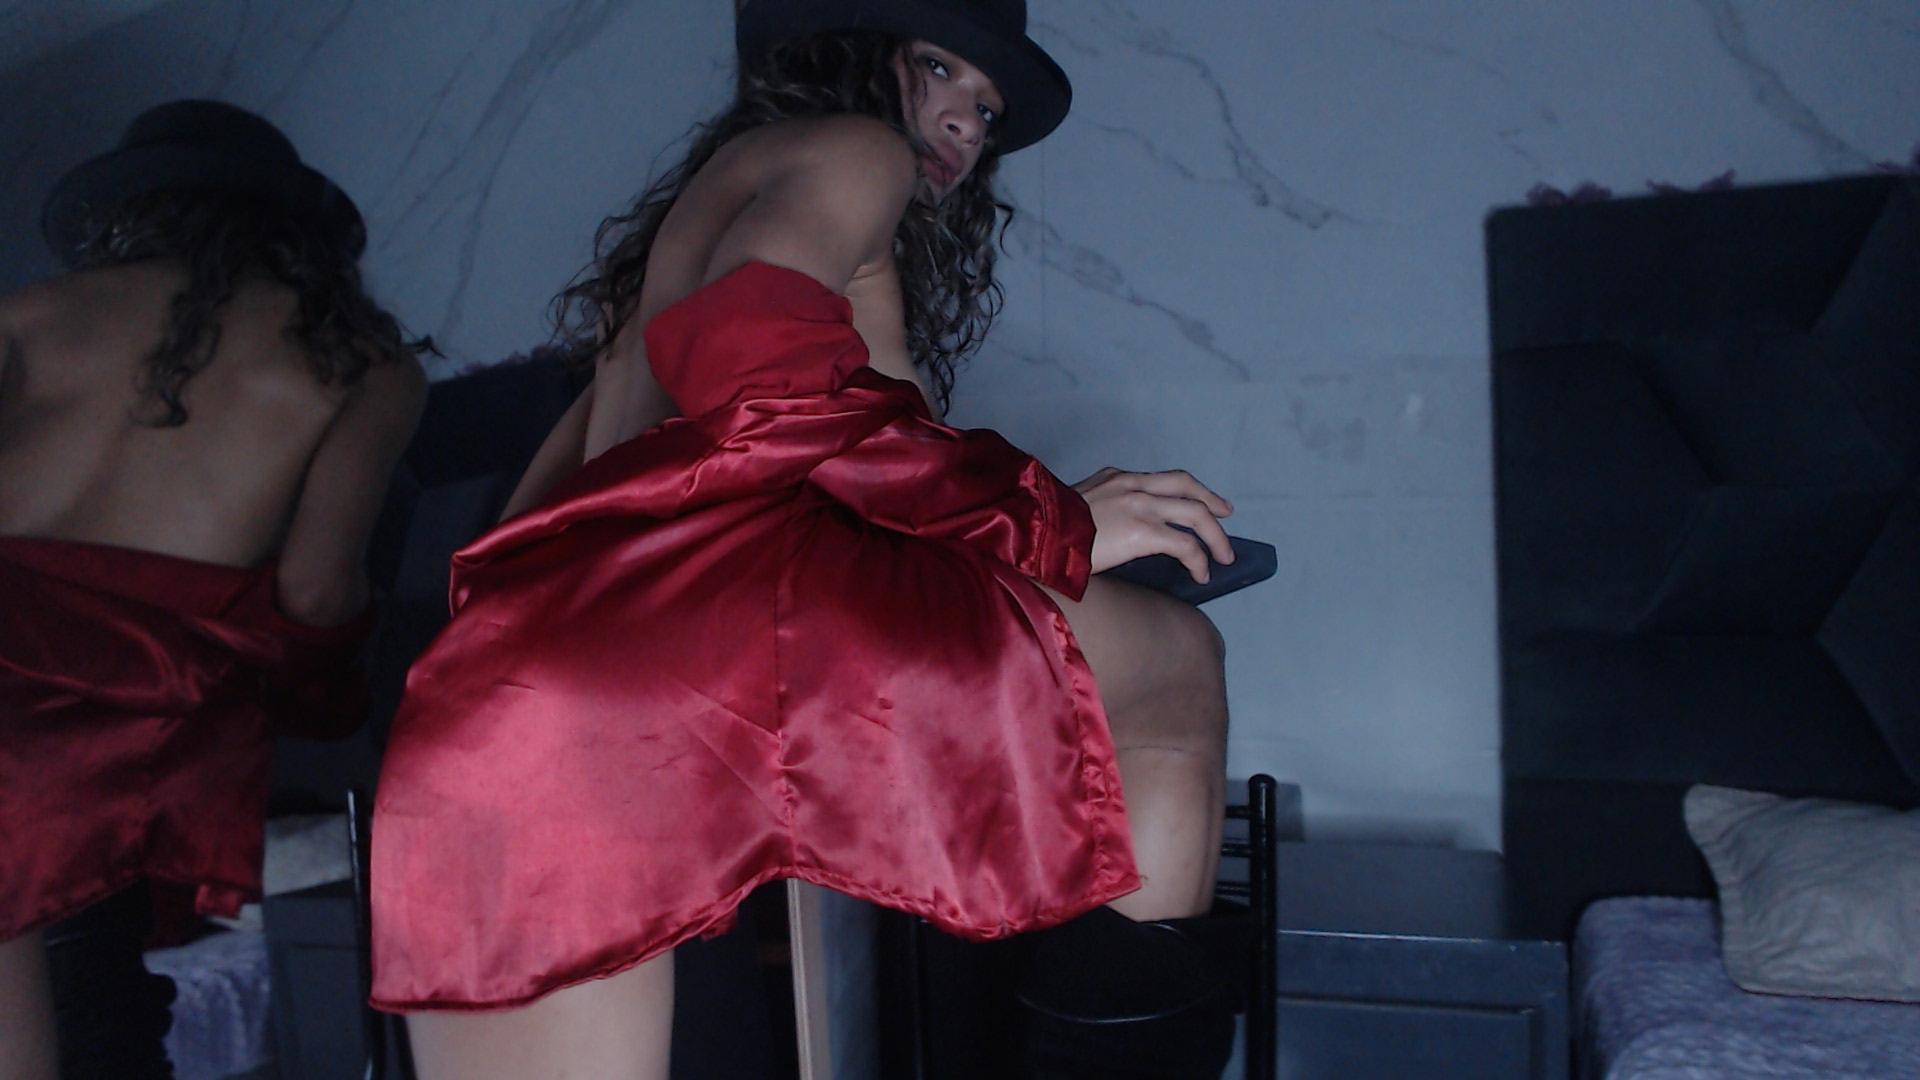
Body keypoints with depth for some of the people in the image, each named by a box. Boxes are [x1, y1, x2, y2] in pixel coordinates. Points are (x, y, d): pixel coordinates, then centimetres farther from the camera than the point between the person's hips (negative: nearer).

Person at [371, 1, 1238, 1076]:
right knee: (1178, 662, 10)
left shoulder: (691, 209, 40)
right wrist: (1040, 518, -1)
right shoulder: (852, 147, 16)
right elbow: (738, 348, -8)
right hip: (735, 625, -8)